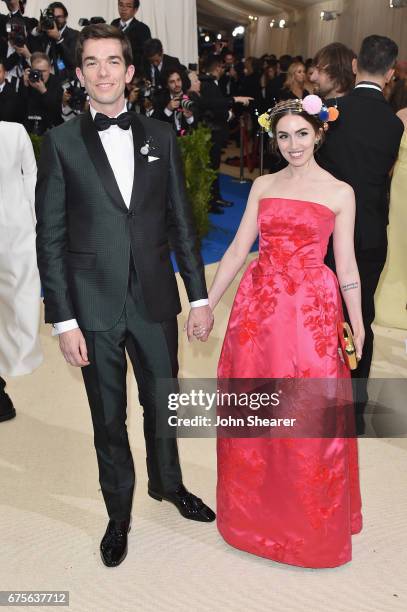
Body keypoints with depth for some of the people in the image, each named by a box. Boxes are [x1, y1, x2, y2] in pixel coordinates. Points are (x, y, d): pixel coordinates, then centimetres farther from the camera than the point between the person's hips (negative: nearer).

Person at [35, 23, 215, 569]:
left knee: (162, 403, 18)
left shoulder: (160, 136, 4)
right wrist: (64, 321, -10)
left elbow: (181, 221, 5)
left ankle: (168, 484, 46)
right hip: (94, 308, -2)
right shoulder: (61, 142, -4)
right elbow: (50, 238, -5)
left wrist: (199, 296, 3)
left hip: (155, 300, 2)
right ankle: (119, 513, 36)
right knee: (108, 418, 13)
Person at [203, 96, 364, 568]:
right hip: (258, 306, 3)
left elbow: (346, 264, 4)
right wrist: (207, 305, 5)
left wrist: (357, 323, 2)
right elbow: (237, 250, 8)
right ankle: (255, 512, 32)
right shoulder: (262, 186, 9)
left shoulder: (340, 192, 2)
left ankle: (312, 522, 27)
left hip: (312, 310, -3)